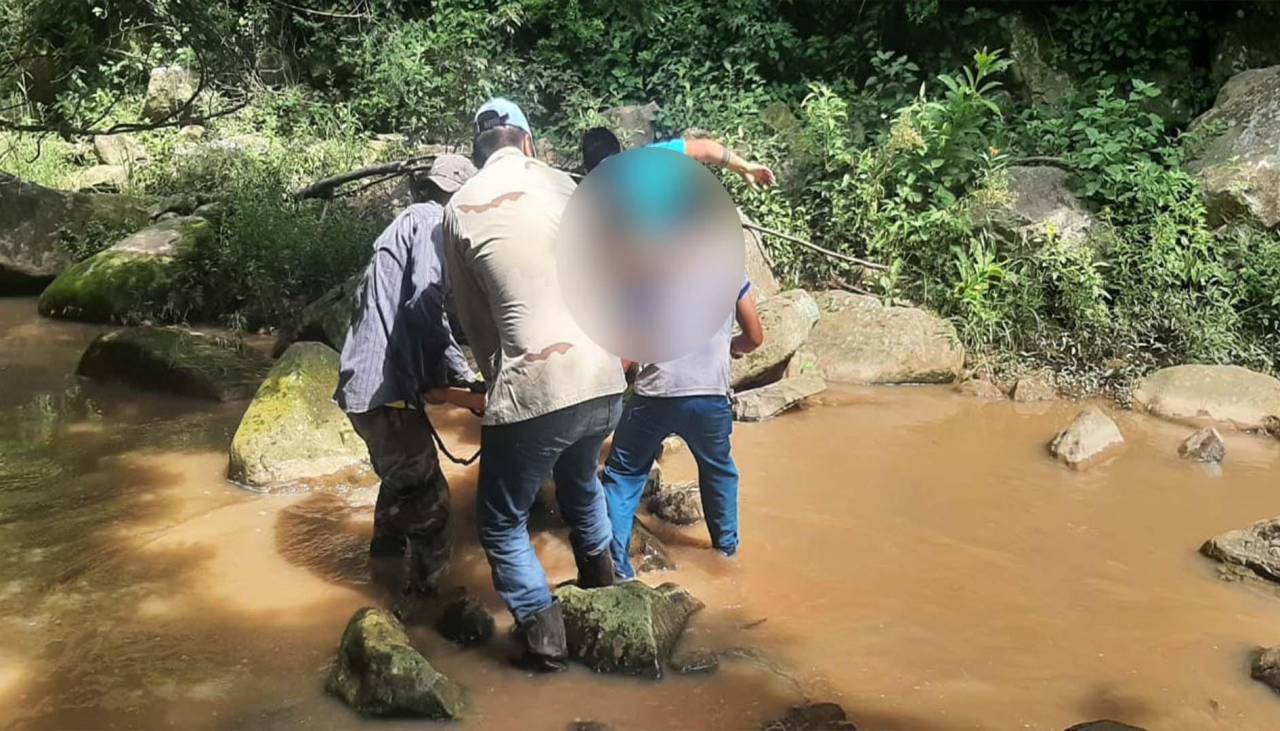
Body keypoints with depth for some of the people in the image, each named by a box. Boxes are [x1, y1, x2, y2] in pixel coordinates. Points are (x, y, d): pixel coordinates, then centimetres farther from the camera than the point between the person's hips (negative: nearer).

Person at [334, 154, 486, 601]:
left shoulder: (410, 224, 23)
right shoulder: (430, 221, -7)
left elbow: (433, 319, 26)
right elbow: (422, 310, -20)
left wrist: (464, 375, 20)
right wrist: (430, 381, -13)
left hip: (365, 383, 11)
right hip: (384, 386, -11)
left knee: (403, 484, 26)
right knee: (428, 500, -5)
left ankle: (389, 573, 42)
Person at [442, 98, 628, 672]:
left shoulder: (459, 210, 1)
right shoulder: (559, 184, 6)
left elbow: (473, 317, 7)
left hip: (532, 390, -4)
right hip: (602, 380, 4)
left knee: (502, 523, 17)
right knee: (580, 479, 33)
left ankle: (544, 640, 15)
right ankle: (600, 589, 50)